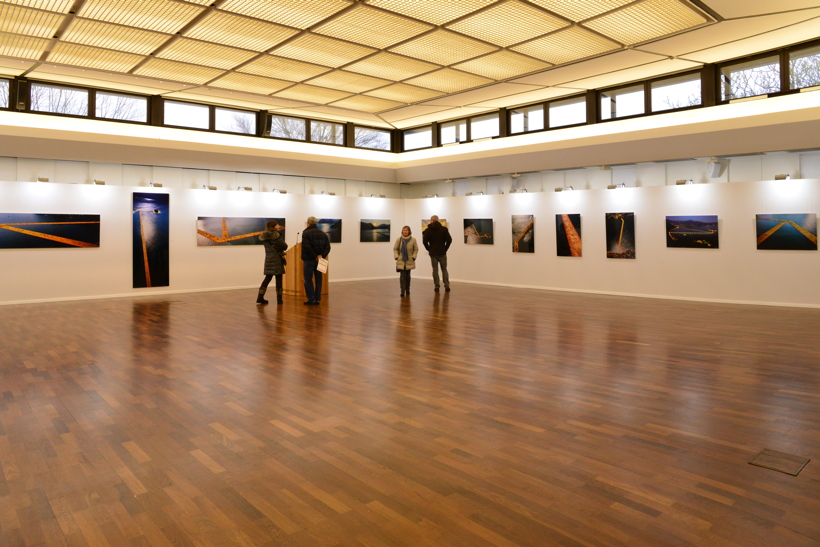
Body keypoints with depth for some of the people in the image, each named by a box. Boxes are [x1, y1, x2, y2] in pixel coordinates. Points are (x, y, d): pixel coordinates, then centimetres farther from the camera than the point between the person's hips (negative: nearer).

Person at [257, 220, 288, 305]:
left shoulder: (264, 235, 13)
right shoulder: (275, 234, -11)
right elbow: (284, 246, -11)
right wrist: (284, 246, 11)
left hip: (268, 259, 7)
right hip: (277, 259, -7)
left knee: (267, 278, 12)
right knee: (279, 278, 0)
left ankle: (260, 298, 10)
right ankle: (279, 299, 1)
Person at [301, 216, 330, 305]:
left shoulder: (306, 233, -8)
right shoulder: (323, 234, 10)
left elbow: (307, 247, -20)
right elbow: (328, 247, 2)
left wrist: (315, 256, -15)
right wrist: (322, 255, -6)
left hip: (309, 260, -5)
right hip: (319, 261, 5)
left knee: (308, 280, 1)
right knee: (318, 280, 10)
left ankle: (311, 299, -2)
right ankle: (317, 299, 11)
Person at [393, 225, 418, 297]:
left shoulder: (413, 240, -2)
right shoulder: (399, 239, -2)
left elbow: (416, 249, 4)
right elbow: (395, 249, 4)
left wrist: (413, 257, -7)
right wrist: (396, 256, -7)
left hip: (409, 261, 1)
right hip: (401, 261, -1)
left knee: (407, 275, 11)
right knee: (402, 275, -9)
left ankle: (407, 289, 24)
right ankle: (402, 291, -9)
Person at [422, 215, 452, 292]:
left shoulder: (428, 230, -1)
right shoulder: (444, 229, 1)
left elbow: (424, 241, -6)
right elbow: (449, 240, -4)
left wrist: (429, 249, 6)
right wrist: (445, 248, 6)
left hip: (433, 253, 0)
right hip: (442, 253, 1)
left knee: (435, 270, 4)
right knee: (444, 269, 8)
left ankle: (437, 286, 4)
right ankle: (447, 286, 3)